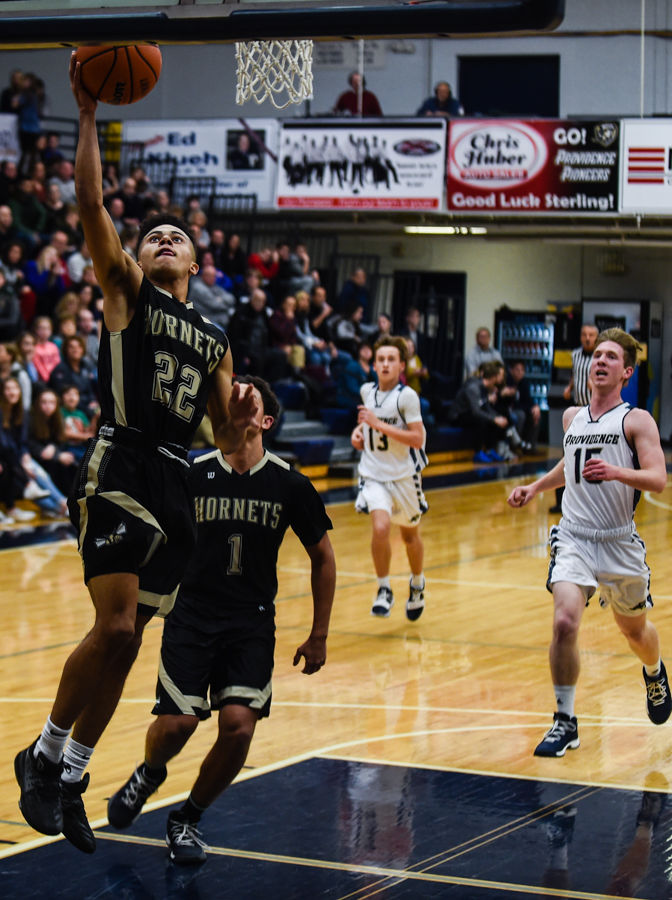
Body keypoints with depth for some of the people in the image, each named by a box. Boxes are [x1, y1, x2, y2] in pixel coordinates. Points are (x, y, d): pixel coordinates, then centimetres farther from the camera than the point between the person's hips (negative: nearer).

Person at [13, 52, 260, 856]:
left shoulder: (214, 343, 21)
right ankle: (46, 754, 0)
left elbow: (227, 441, 23)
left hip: (175, 486, 6)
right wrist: (89, 115, -9)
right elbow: (90, 204, -5)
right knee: (115, 627, -18)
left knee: (123, 643, 7)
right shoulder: (126, 293, 8)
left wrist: (242, 420, 0)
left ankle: (68, 778, 18)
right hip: (120, 470, -6)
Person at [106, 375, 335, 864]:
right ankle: (149, 774, 26)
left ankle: (188, 819, 10)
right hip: (191, 616, 0)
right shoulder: (192, 475, -3)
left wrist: (319, 636, 7)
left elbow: (322, 557, 8)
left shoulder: (290, 485, -3)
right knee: (177, 723, -12)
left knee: (239, 725, -14)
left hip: (252, 623, 0)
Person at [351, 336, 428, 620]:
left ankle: (417, 584, 44)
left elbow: (417, 438, -22)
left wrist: (379, 424, -26)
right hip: (373, 474, 2)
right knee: (380, 527, -22)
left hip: (404, 475, -2)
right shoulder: (367, 390, 0)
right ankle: (384, 590, -6)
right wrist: (360, 429, 4)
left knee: (410, 535, 16)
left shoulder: (407, 396, -16)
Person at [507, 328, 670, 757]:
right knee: (565, 623, -19)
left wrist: (617, 472, -34)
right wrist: (534, 487, 20)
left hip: (620, 543, -2)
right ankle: (566, 723, -9)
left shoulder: (637, 420, -7)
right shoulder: (572, 417, 9)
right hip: (574, 537, 2)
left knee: (635, 629, 17)